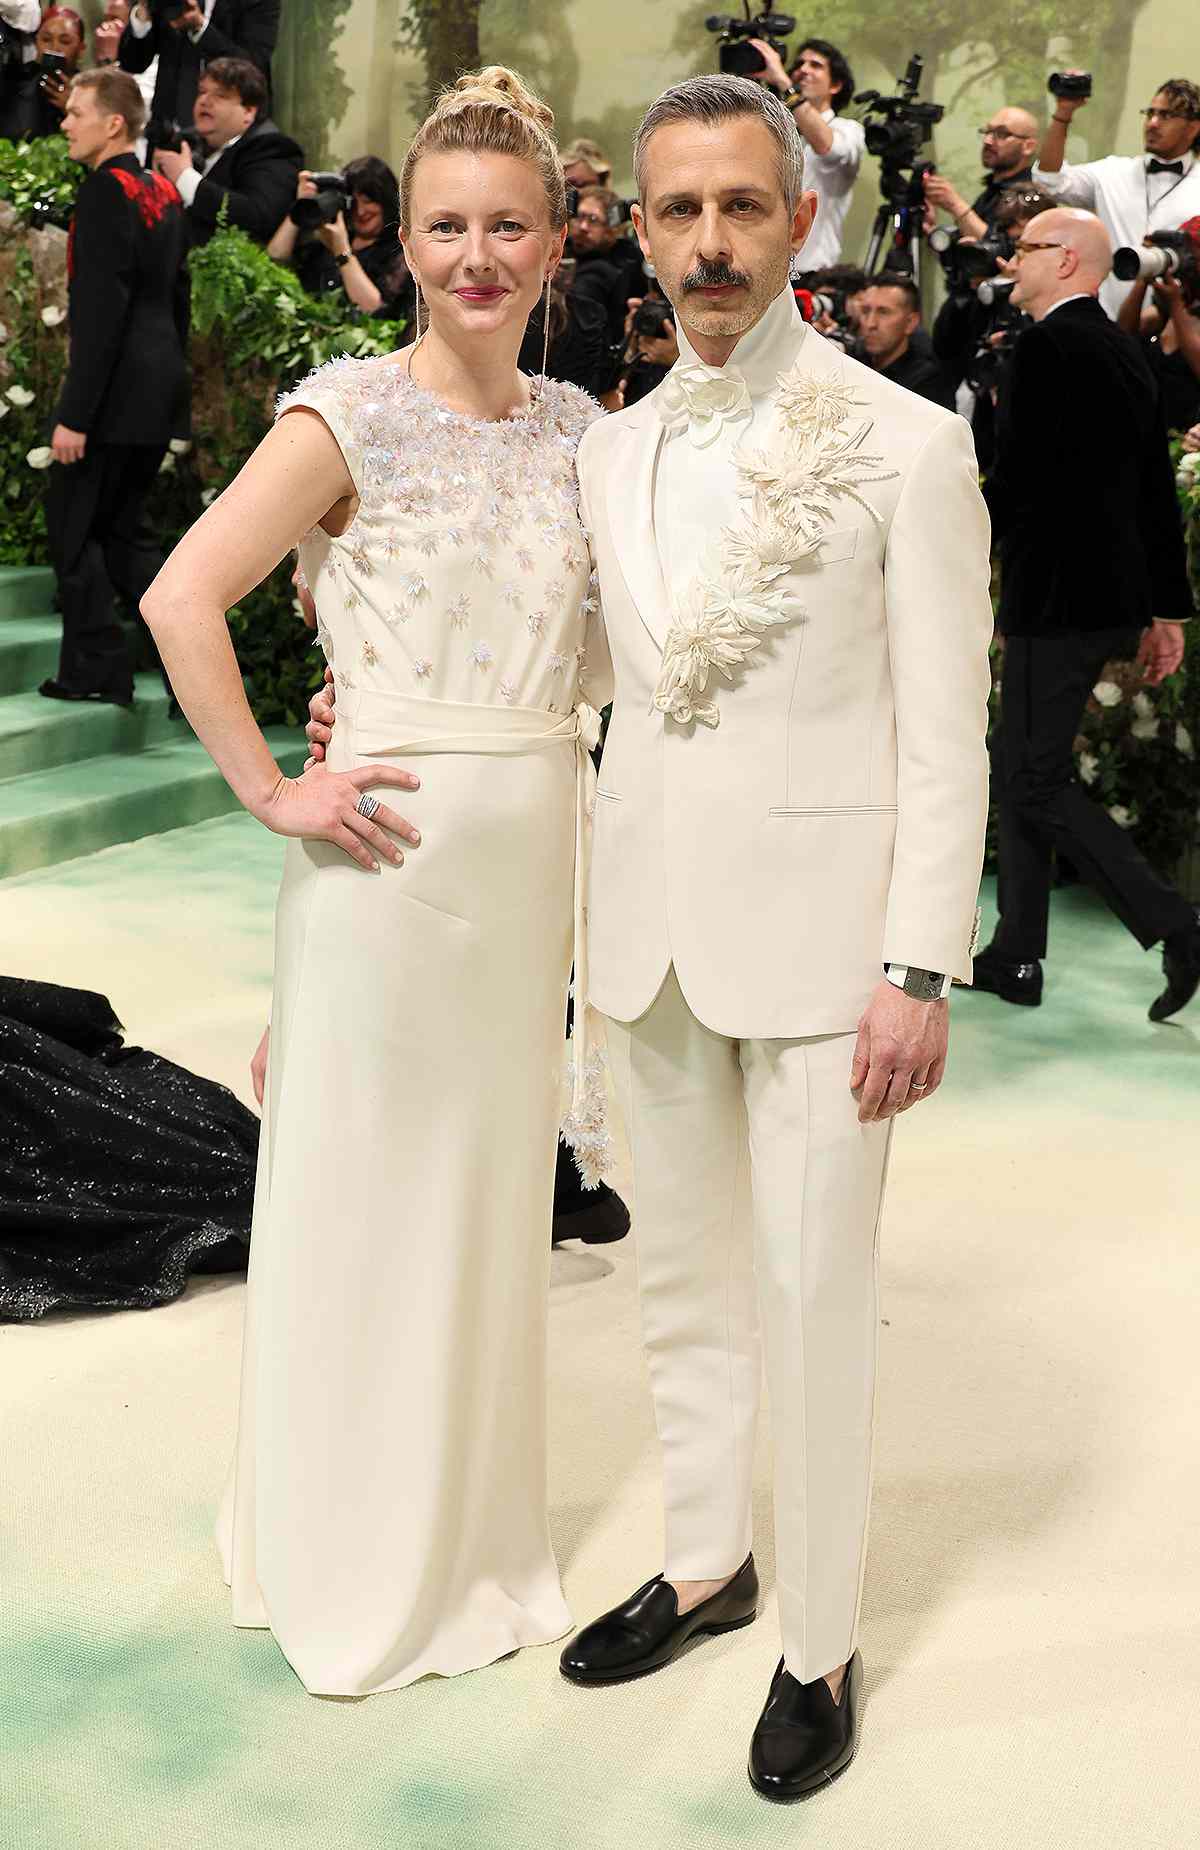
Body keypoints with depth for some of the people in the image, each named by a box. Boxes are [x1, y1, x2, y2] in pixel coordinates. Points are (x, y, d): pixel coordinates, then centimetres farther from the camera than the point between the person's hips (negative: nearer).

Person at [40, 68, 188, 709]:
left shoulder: (105, 189, -14)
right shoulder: (163, 191, 13)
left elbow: (101, 309, -21)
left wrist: (74, 414, -20)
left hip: (114, 390, -9)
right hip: (160, 388, 9)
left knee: (72, 523, 2)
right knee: (119, 525, 17)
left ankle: (95, 669, 6)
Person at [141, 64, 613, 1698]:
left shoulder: (579, 428, 8)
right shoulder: (352, 415, -9)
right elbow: (181, 601, -16)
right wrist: (271, 794, -15)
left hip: (539, 853, 5)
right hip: (396, 849, -5)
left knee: (494, 1183, 15)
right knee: (369, 1192, 7)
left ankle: (475, 1531, 34)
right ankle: (356, 1559, 27)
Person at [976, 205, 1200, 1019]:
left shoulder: (1049, 345, -13)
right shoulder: (1127, 353, 15)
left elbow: (1016, 479, -19)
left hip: (1057, 596, -9)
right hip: (1114, 591, 10)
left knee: (1039, 783, -5)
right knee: (1019, 770, 14)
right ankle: (1016, 958, 20)